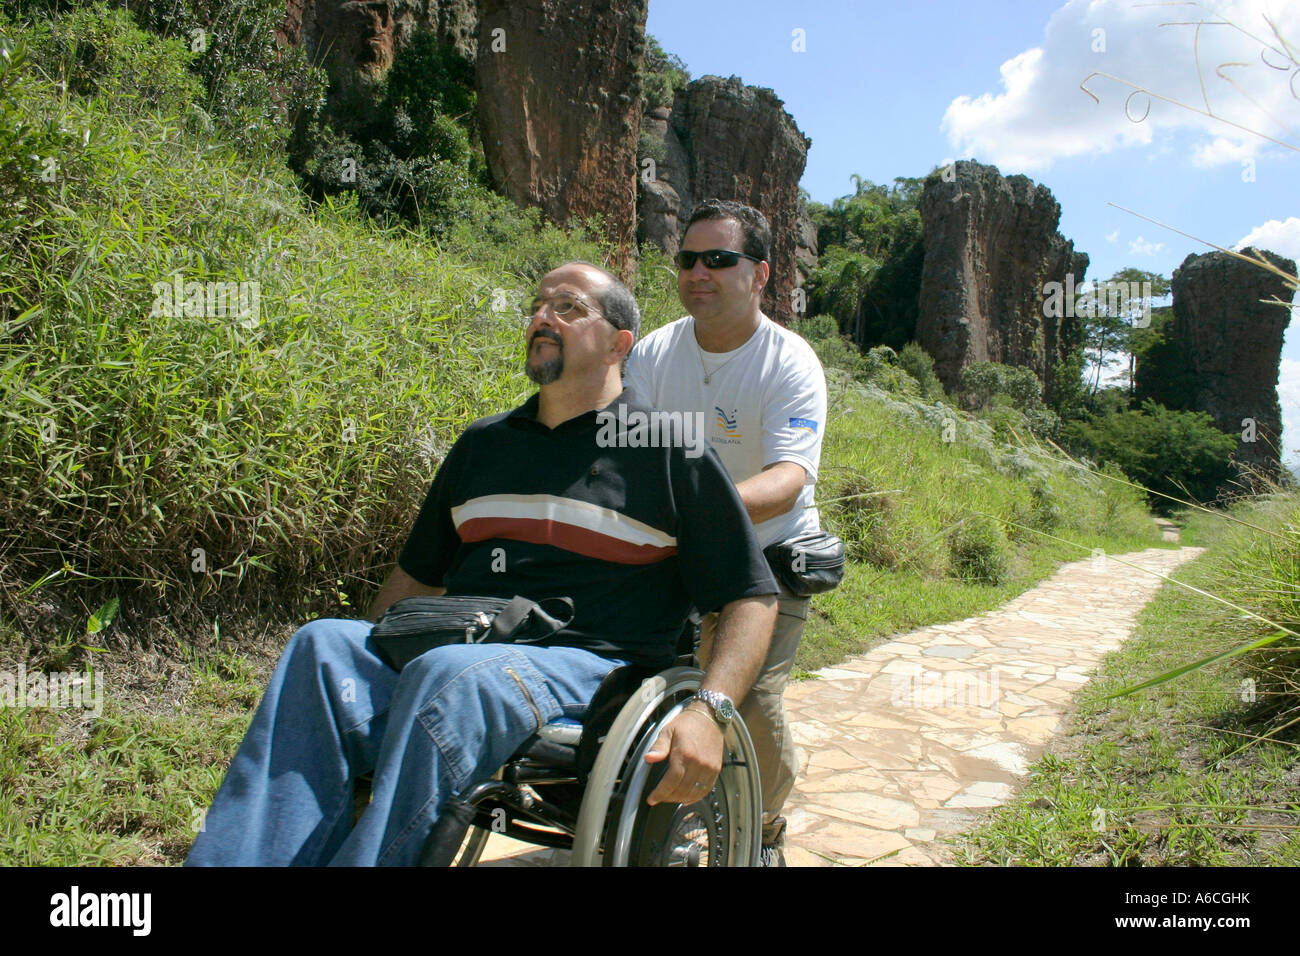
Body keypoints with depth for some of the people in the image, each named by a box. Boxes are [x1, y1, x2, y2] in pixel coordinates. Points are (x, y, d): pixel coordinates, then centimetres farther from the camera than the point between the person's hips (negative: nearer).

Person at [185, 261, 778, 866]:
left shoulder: (668, 450, 6)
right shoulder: (483, 444, 23)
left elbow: (752, 597, 2)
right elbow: (417, 574, 30)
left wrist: (706, 711, -14)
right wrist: (364, 658, 17)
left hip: (586, 667, -4)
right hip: (450, 653, 5)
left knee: (452, 676, -35)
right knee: (322, 644, -23)